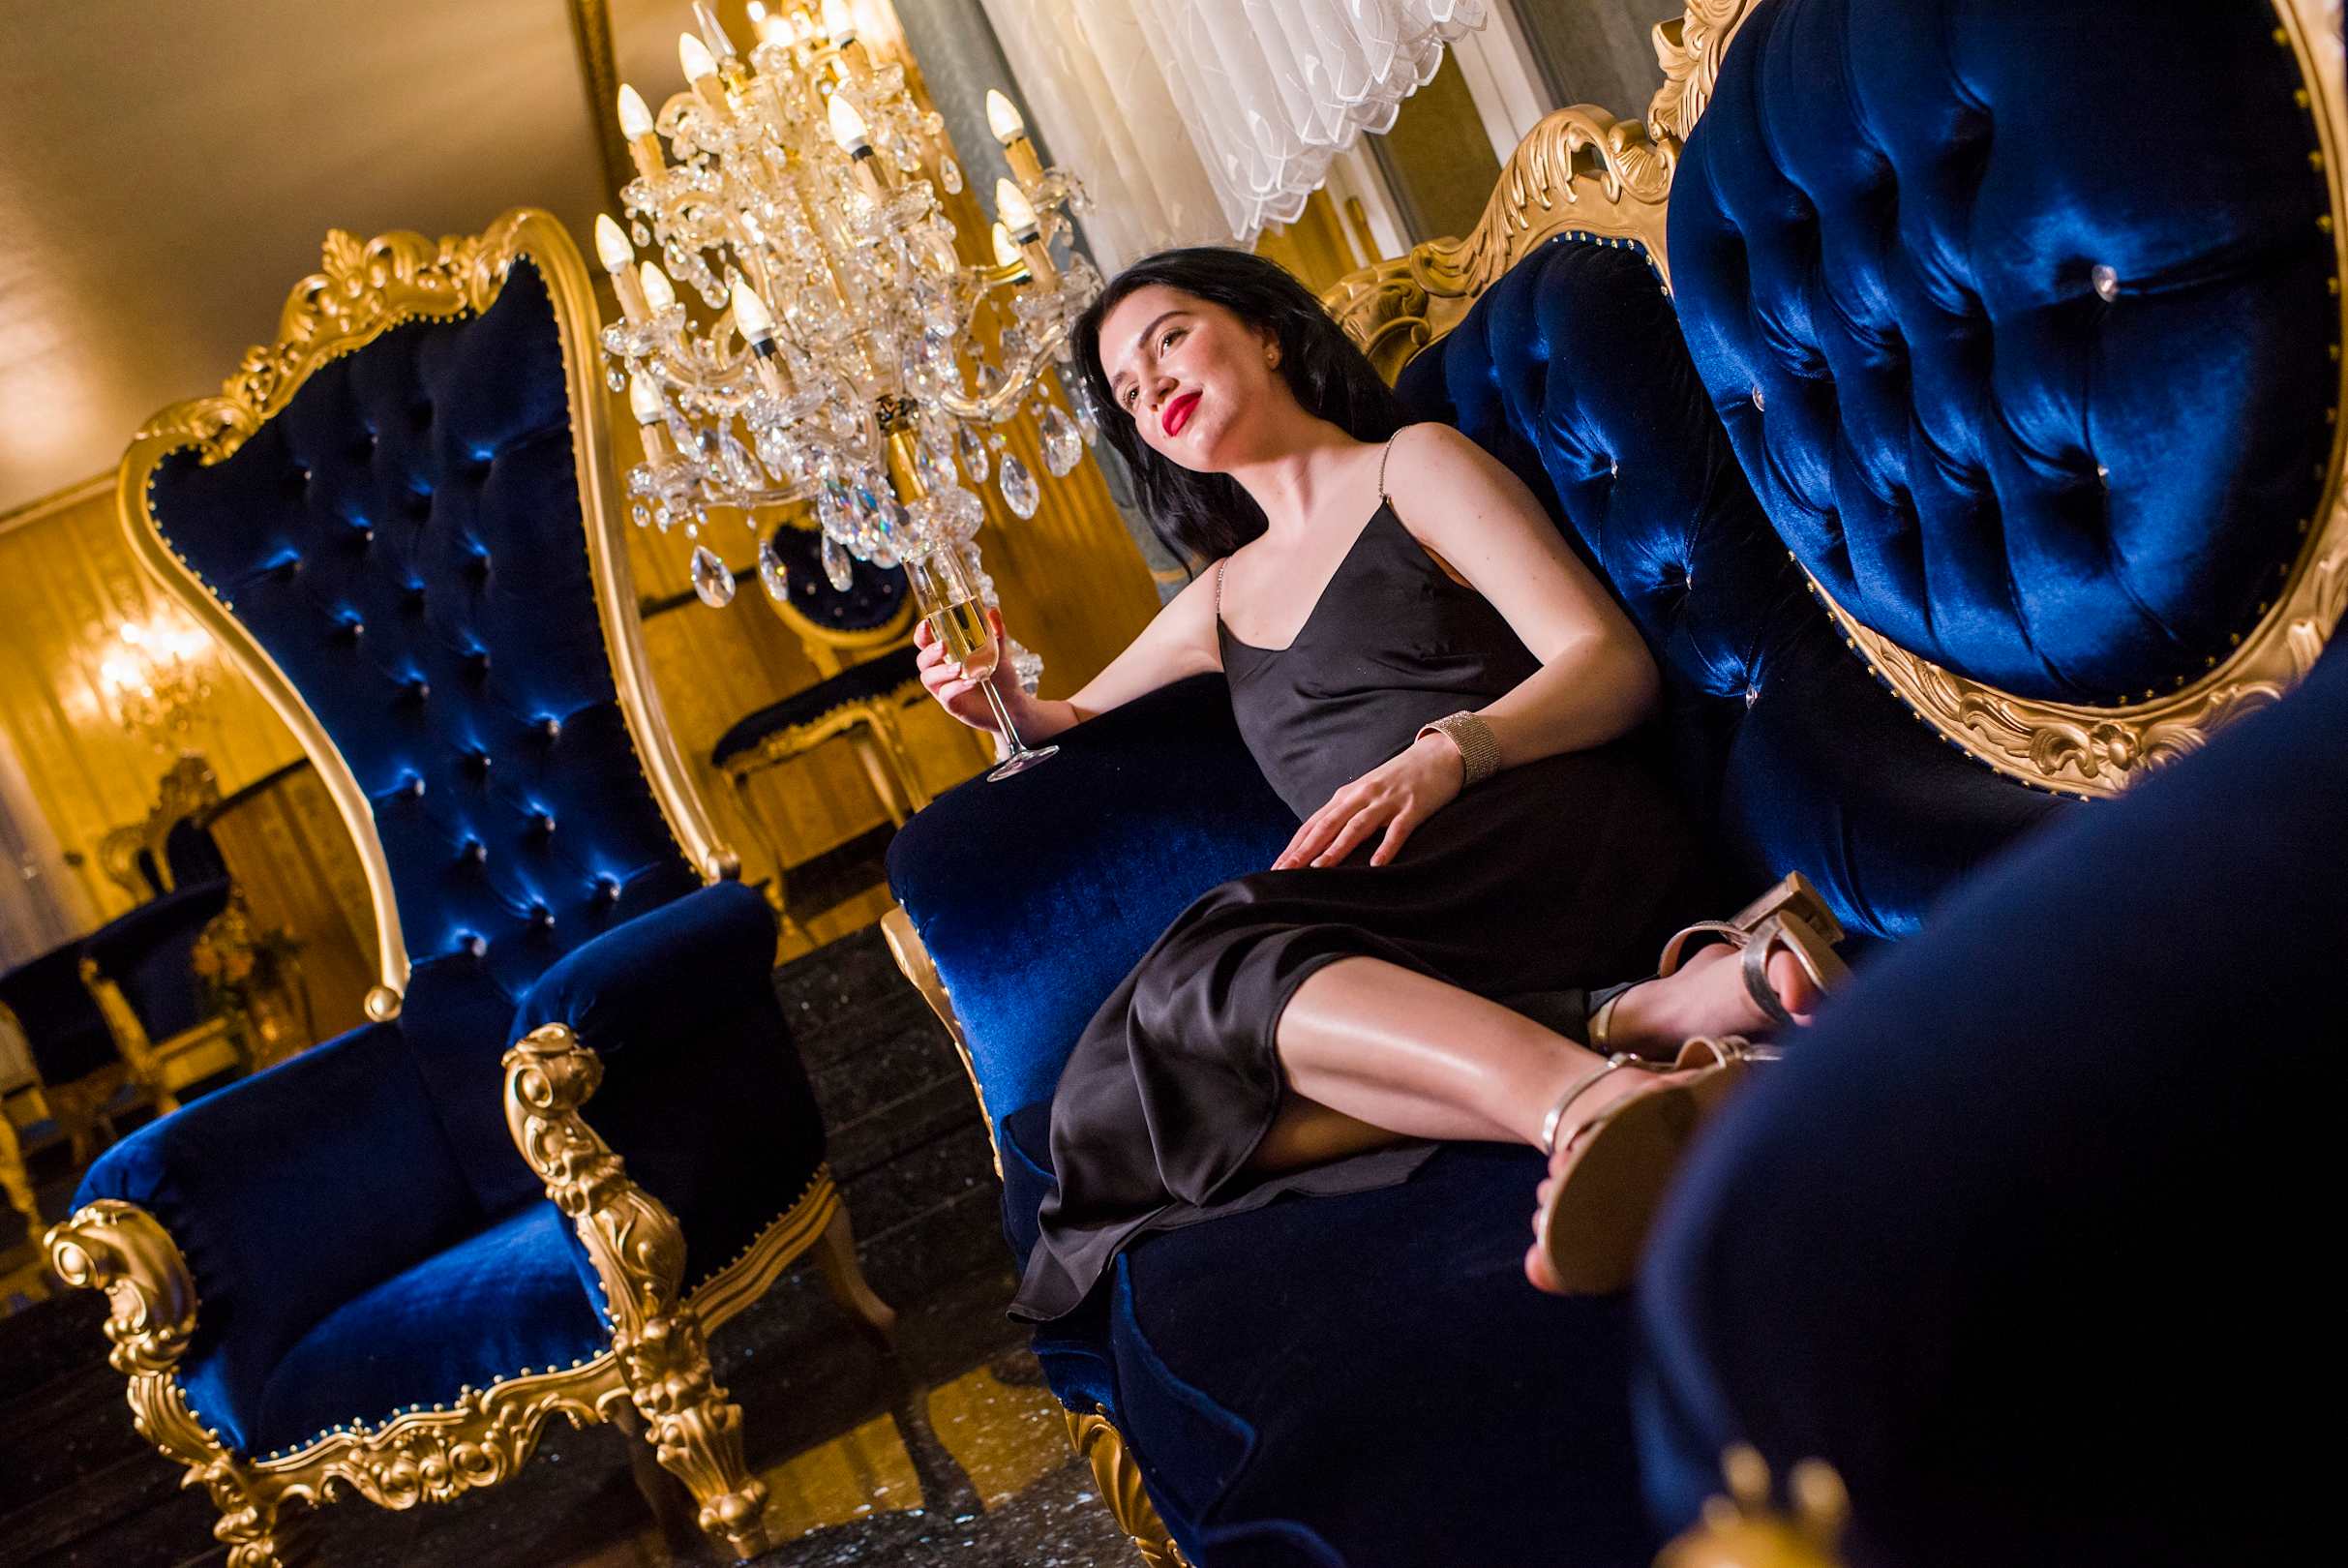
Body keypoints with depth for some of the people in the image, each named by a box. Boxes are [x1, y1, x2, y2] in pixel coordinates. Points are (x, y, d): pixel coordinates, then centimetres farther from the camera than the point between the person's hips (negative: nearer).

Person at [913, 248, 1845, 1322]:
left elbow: (1614, 664, 2)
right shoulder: (1222, 600, 31)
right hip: (1394, 913, 5)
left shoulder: (1414, 467, 14)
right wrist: (1009, 706, 19)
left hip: (1561, 838, -5)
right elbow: (1079, 722, 44)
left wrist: (1443, 754, -18)